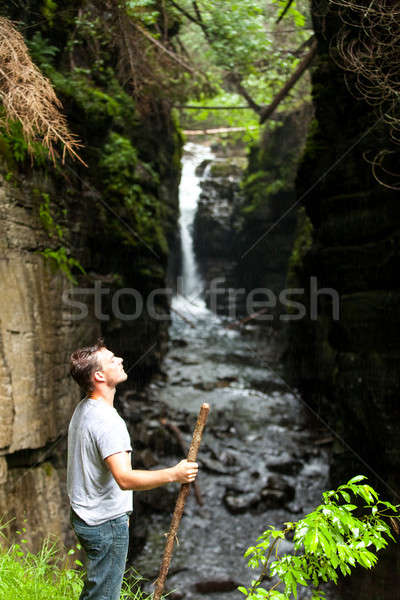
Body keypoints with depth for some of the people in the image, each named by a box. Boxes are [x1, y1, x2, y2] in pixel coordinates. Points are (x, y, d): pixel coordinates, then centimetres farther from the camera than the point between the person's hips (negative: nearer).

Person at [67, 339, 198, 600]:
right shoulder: (106, 421, -27)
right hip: (107, 522, -10)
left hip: (84, 516, 10)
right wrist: (173, 474, -33)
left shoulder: (83, 409, 6)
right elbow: (125, 478, -37)